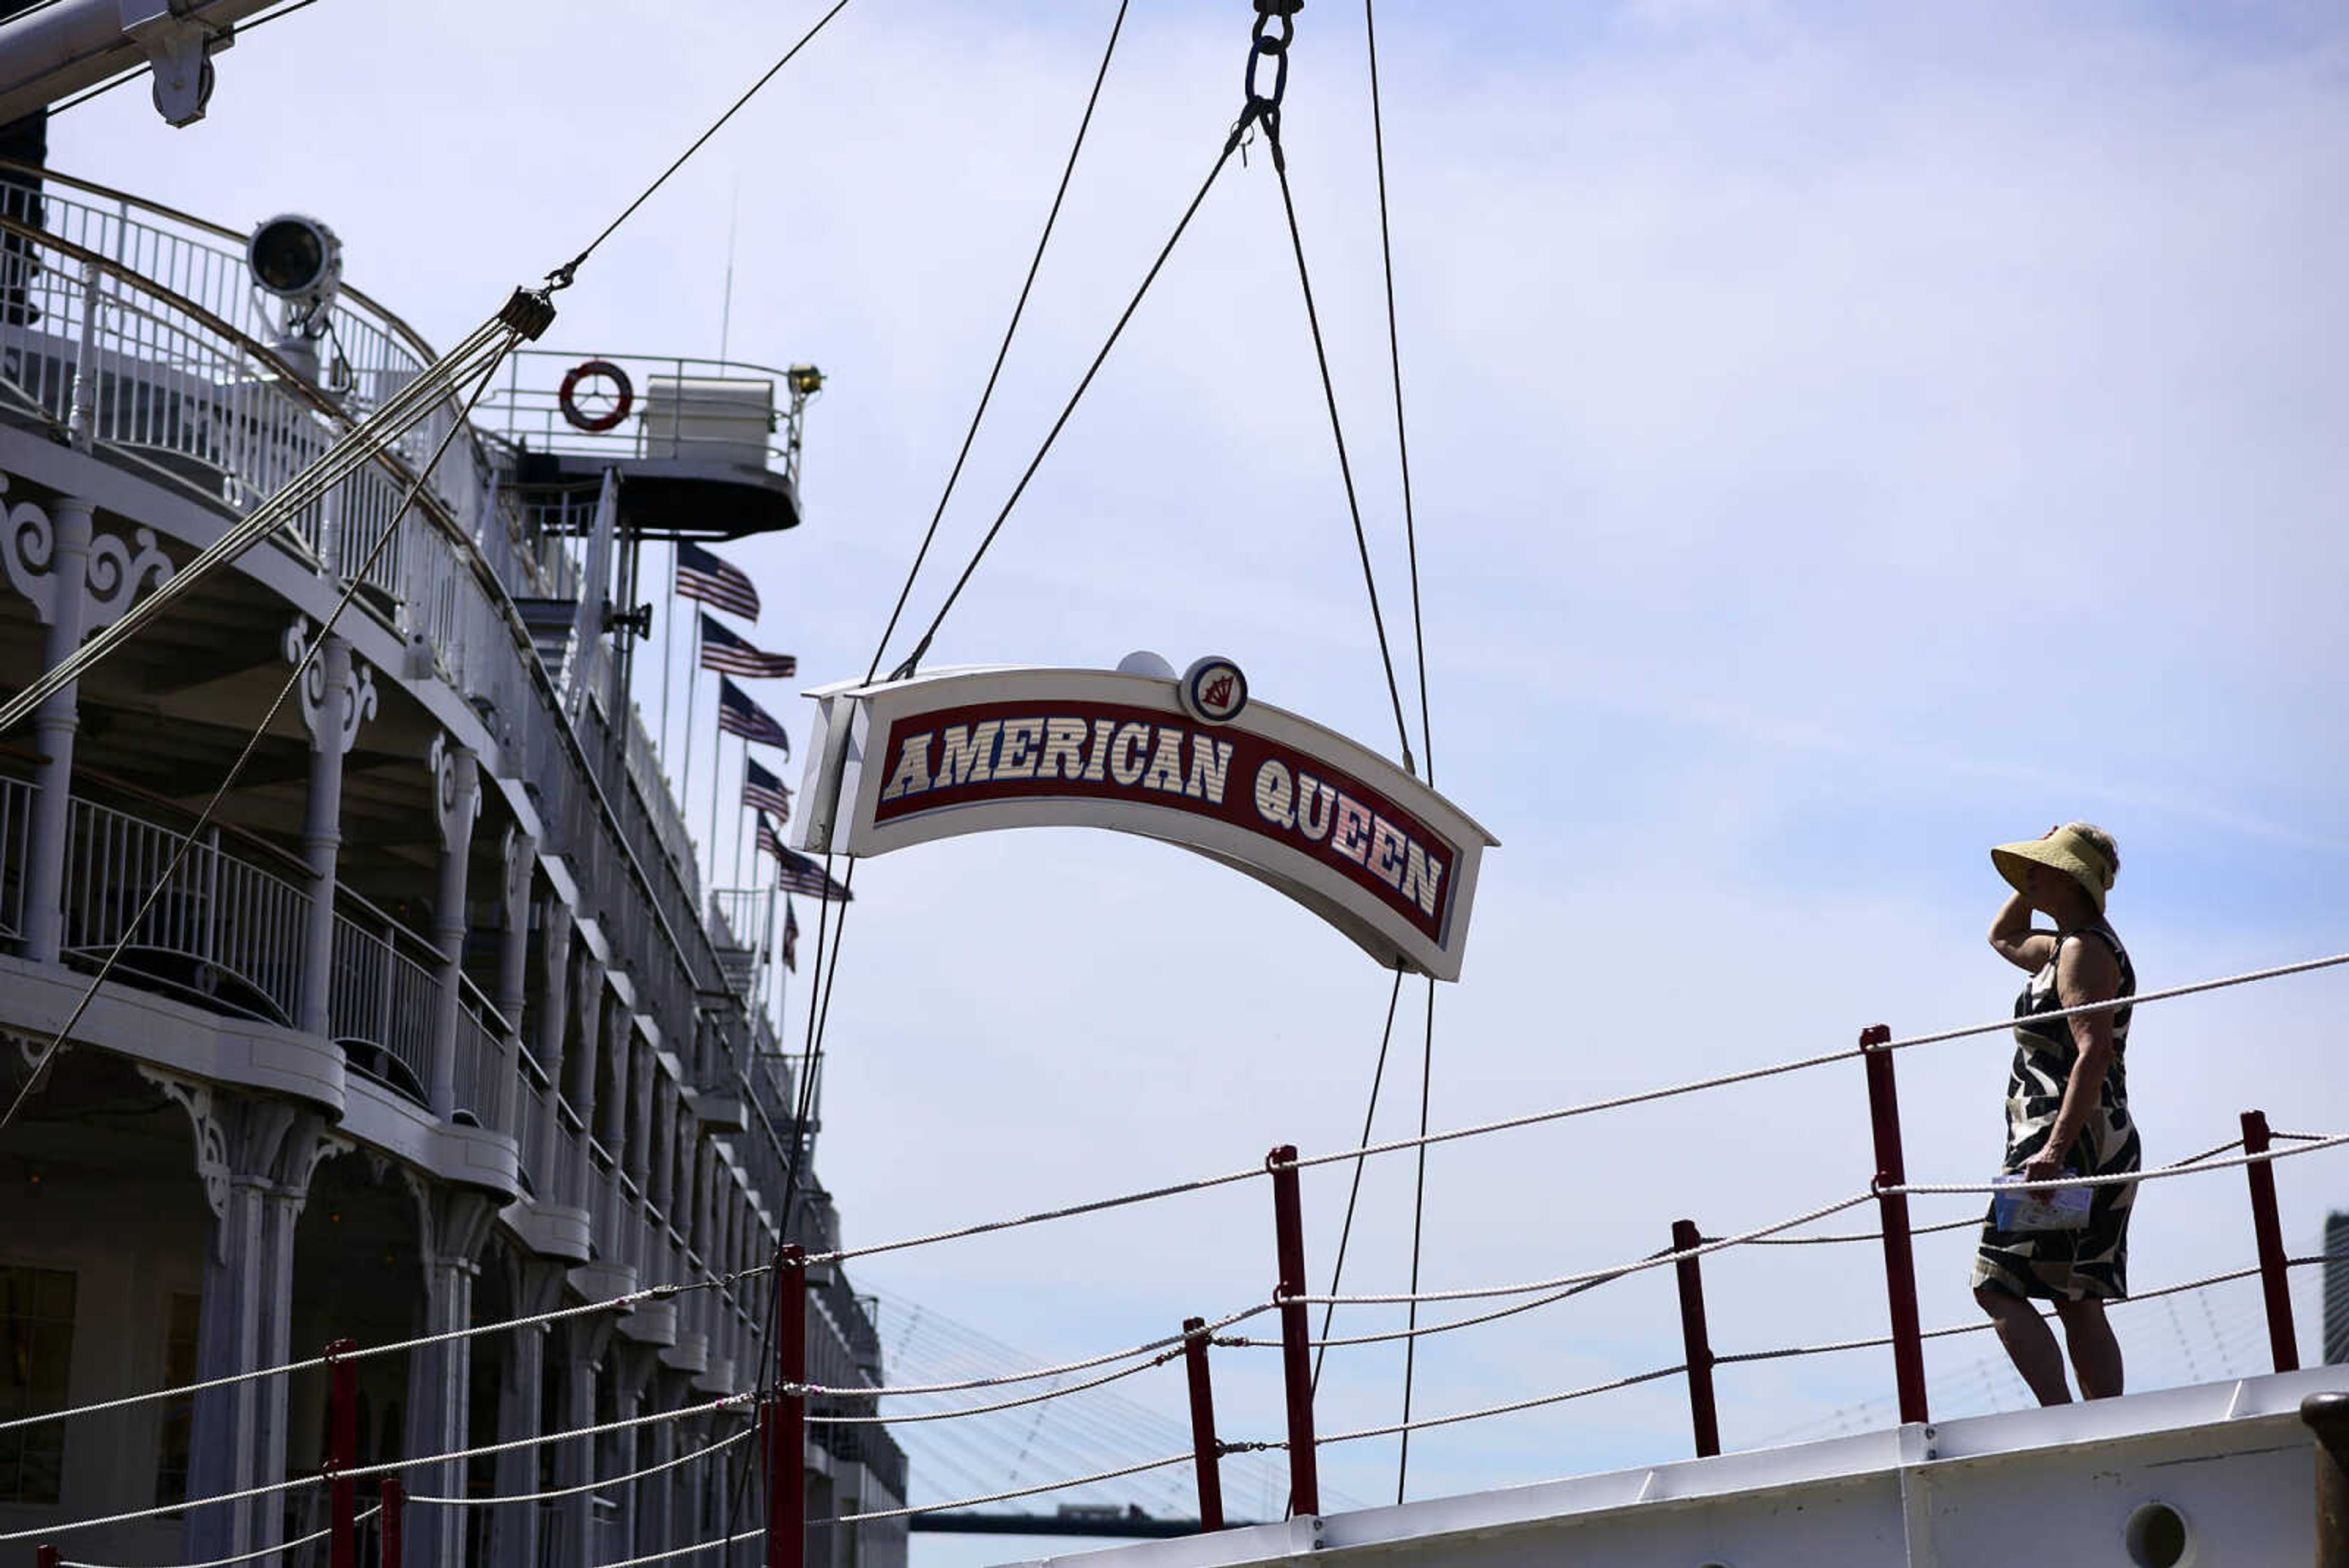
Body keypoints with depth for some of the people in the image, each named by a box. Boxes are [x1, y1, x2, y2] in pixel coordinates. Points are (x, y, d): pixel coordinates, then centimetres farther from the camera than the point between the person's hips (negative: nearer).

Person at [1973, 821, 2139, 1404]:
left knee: (1998, 1288, -14)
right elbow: (2003, 939, 42)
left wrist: (2056, 1147, -30)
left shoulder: (2084, 949, -10)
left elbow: (2095, 1052, -22)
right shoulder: (2067, 947, 20)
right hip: (2101, 1148, 10)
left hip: (2076, 1144, -10)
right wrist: (2035, 883, 26)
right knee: (2079, 1306, 7)